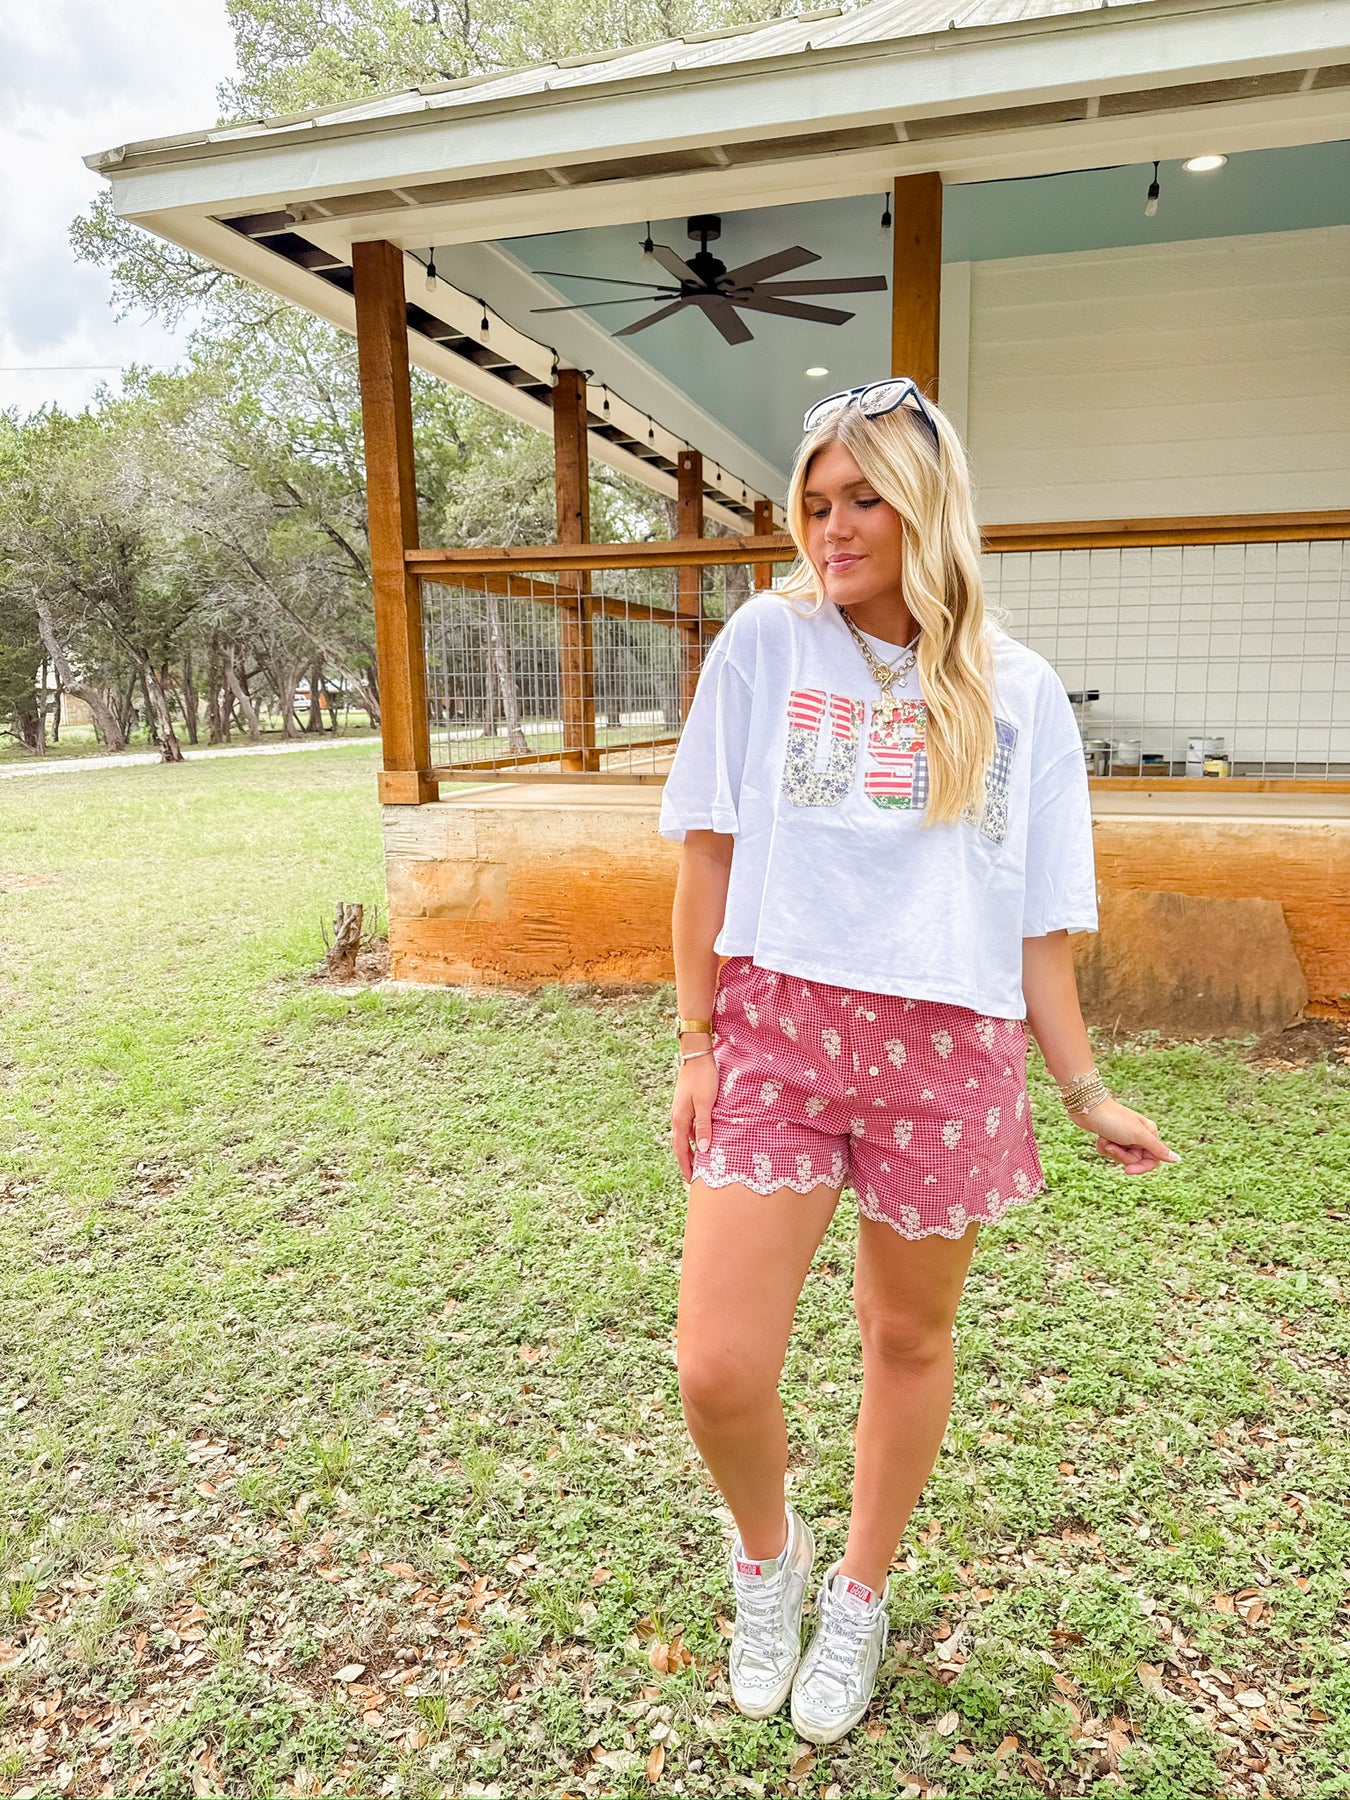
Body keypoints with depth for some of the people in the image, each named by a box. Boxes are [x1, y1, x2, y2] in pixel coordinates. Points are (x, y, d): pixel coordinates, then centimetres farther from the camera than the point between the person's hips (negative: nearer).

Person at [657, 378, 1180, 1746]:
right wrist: (695, 1039, 1)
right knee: (717, 1369, -6)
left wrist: (1086, 1091, 9)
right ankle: (765, 1553, 31)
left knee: (909, 1335, 14)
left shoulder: (1019, 693, 6)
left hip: (949, 1048, 2)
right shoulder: (767, 638, 2)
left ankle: (857, 1596, 42)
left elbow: (1035, 919, 9)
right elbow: (709, 850, 3)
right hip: (777, 1025, -1)